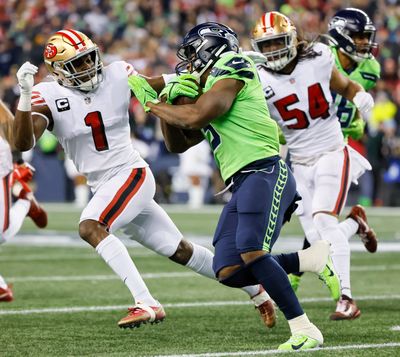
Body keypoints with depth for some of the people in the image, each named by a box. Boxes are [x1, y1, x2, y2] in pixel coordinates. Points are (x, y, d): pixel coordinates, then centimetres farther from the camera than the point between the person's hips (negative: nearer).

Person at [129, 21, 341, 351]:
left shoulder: (231, 69, -2)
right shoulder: (206, 92, 26)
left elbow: (196, 117, -14)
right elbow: (177, 144, 29)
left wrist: (151, 103, 0)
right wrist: (169, 102, 13)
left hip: (264, 172, -9)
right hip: (241, 185, 10)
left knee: (251, 252, -26)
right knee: (230, 272, -2)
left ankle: (304, 330, -22)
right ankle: (312, 259, 7)